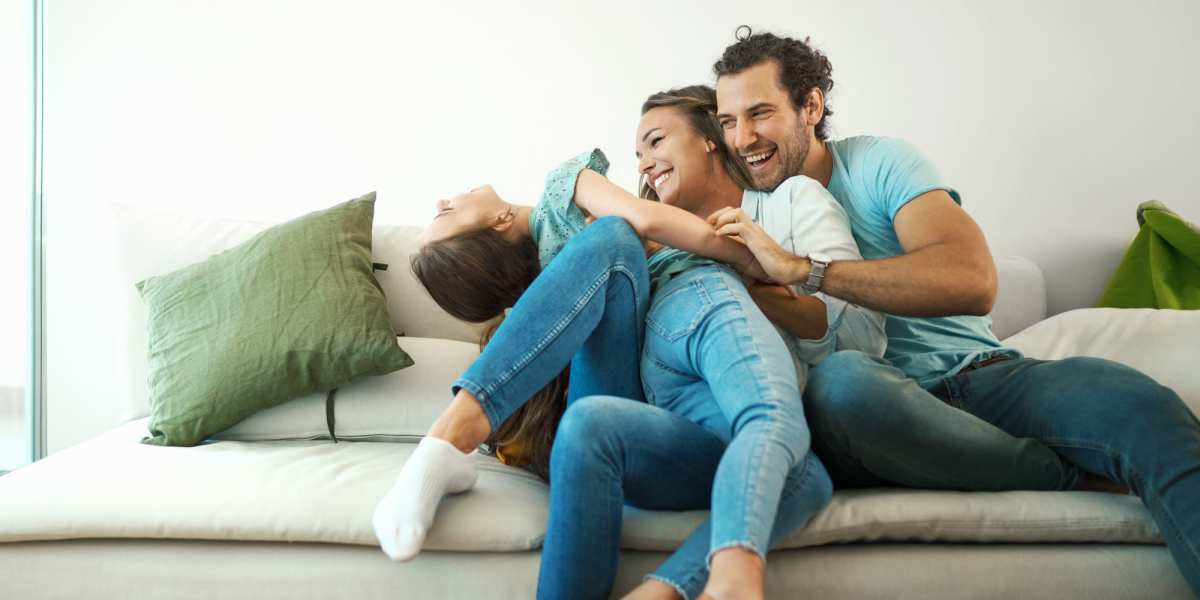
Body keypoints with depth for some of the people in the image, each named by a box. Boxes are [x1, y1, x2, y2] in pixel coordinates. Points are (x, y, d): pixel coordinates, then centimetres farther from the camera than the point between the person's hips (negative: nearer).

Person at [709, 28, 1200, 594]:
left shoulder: (879, 161, 3)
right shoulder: (740, 210, 11)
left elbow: (974, 281, -16)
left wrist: (801, 268, -20)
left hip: (978, 374, 0)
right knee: (838, 378, -37)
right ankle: (1077, 479, -20)